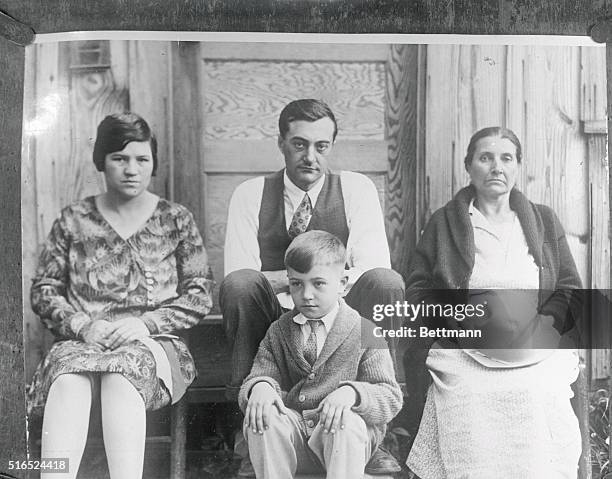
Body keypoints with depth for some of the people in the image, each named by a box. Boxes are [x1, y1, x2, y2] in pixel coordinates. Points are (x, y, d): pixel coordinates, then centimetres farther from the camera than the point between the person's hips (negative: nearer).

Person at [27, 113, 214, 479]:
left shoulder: (177, 220, 11)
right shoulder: (73, 221, 14)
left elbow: (200, 295, 6)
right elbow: (44, 290, 12)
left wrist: (147, 323, -10)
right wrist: (82, 326, -8)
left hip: (155, 345, -1)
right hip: (81, 342, 1)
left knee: (122, 373, -36)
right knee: (69, 377, -34)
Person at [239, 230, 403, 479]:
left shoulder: (364, 331, 0)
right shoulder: (278, 332, 12)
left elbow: (391, 398, -6)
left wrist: (351, 392, -27)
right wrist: (259, 387, -20)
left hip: (345, 438, -2)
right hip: (291, 434, 3)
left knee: (348, 421, -34)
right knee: (261, 416, -26)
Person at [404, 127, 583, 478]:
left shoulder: (544, 221, 14)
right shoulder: (444, 223, 8)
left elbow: (571, 291, 13)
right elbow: (419, 288, 6)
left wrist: (545, 324, -6)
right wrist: (456, 320, -10)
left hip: (538, 366, 2)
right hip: (467, 368, -2)